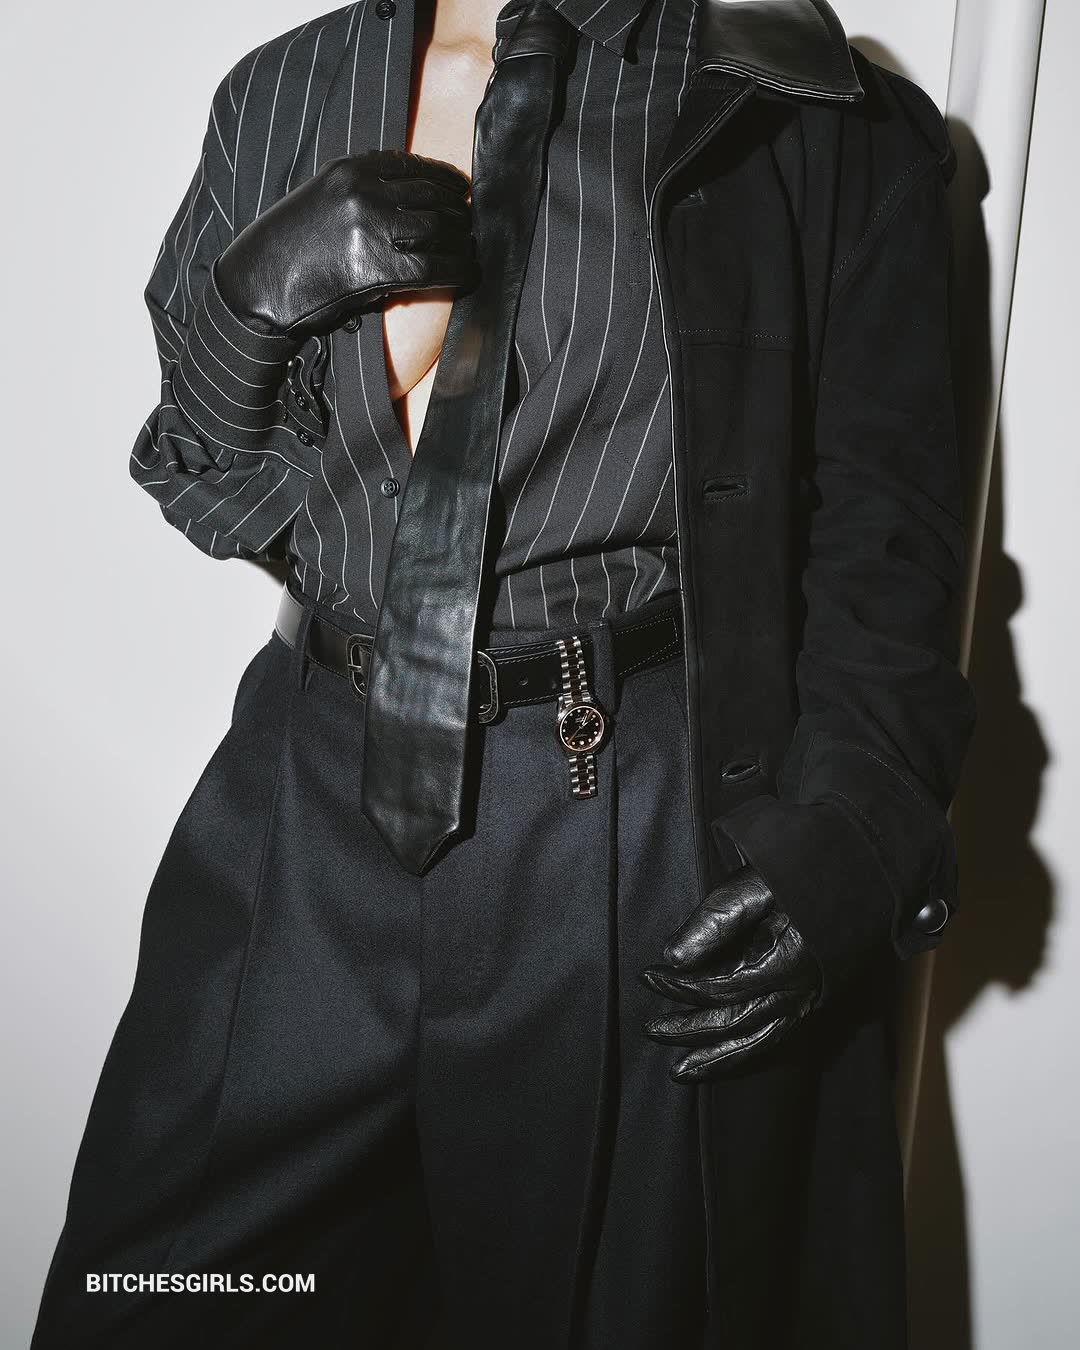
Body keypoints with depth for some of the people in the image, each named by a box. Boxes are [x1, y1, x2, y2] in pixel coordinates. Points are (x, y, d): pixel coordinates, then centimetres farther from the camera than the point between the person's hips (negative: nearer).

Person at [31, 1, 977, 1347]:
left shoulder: (818, 122, -1)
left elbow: (888, 513, -1)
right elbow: (208, 489, 12)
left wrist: (856, 823, -16)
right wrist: (253, 295, -9)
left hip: (647, 849, -2)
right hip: (319, 797, 4)